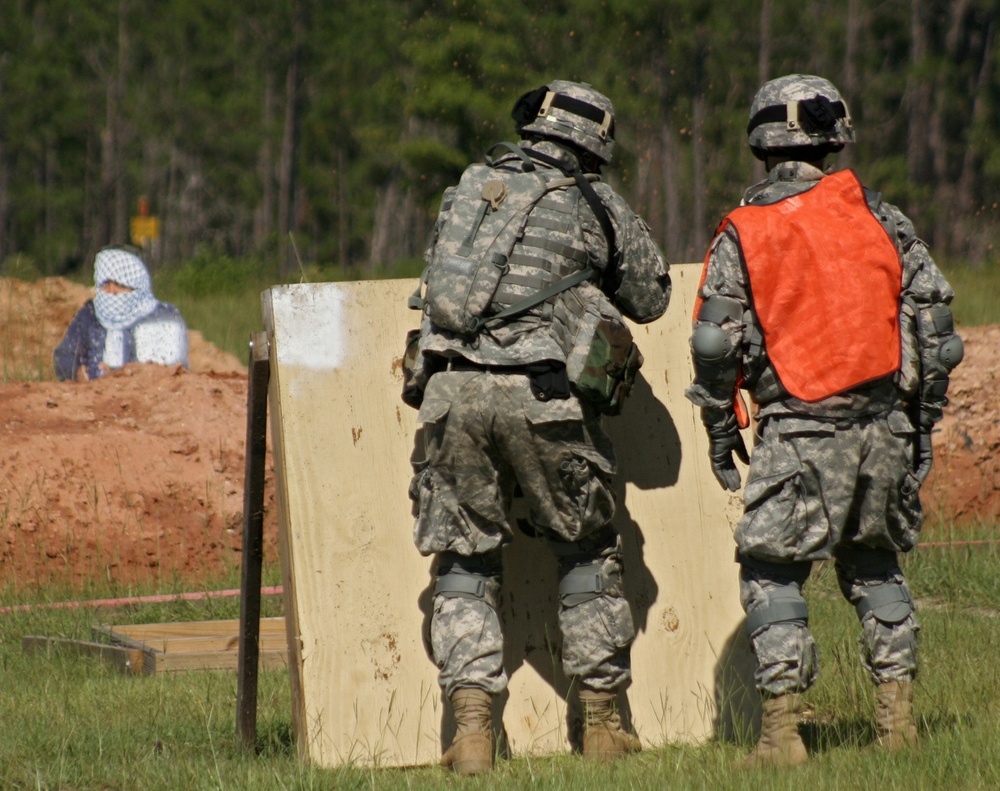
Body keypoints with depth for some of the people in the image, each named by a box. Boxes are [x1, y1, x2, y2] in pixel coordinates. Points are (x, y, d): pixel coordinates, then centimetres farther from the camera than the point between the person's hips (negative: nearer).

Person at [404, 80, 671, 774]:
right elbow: (651, 299, 19)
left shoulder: (466, 191, 16)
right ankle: (603, 723, 15)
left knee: (465, 565, 10)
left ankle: (472, 731, -1)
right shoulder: (599, 207, 8)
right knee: (588, 555, 14)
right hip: (542, 396, -2)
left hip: (451, 390, 2)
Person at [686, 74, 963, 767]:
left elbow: (716, 345, -4)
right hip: (885, 425, 4)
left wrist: (721, 430, 8)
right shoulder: (877, 216, 4)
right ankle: (899, 714, 15)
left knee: (772, 572, 3)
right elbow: (932, 315, 6)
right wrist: (924, 415, 14)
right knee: (875, 563, 19)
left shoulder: (742, 234, -3)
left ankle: (782, 729, -5)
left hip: (800, 433, -3)